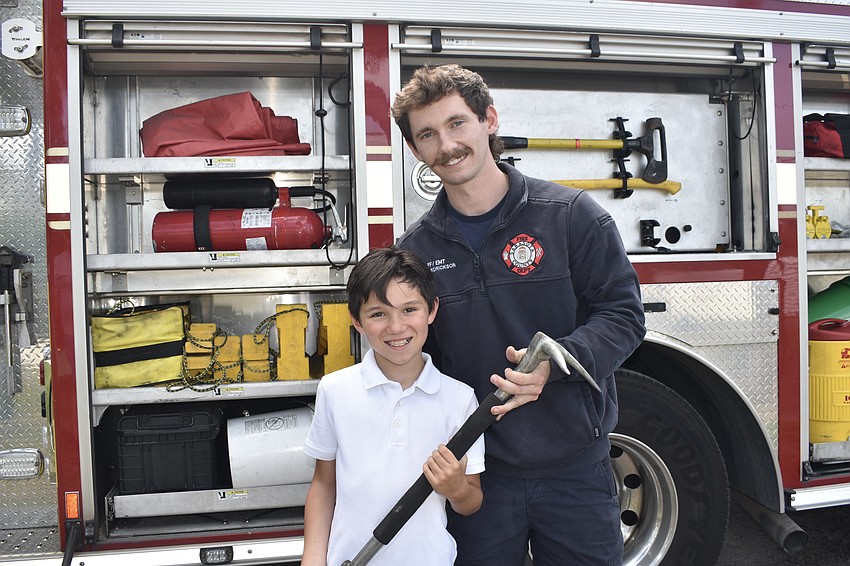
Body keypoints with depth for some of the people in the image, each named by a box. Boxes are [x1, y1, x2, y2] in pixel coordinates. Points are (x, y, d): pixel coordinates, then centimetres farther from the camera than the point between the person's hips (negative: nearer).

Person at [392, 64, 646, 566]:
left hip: (574, 468, -1)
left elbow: (622, 313, -6)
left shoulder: (572, 215, -6)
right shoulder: (413, 250, 2)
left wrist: (555, 362, -23)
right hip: (478, 472, 2)